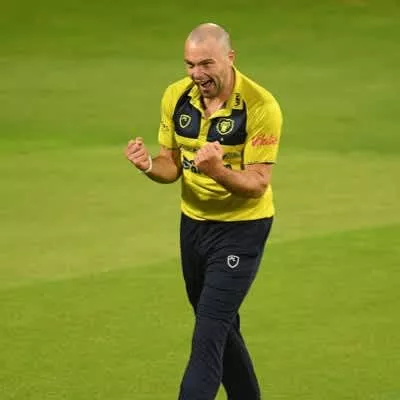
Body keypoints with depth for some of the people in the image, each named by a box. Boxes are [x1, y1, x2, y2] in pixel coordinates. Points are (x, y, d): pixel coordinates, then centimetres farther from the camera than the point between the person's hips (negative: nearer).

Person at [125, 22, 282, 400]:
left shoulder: (261, 107, -21)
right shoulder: (176, 97, -4)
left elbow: (258, 184, -21)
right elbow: (172, 165, 4)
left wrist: (218, 171, -40)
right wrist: (150, 165, -19)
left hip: (241, 228, -6)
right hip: (193, 222, 6)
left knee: (209, 334, -14)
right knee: (222, 329, 17)